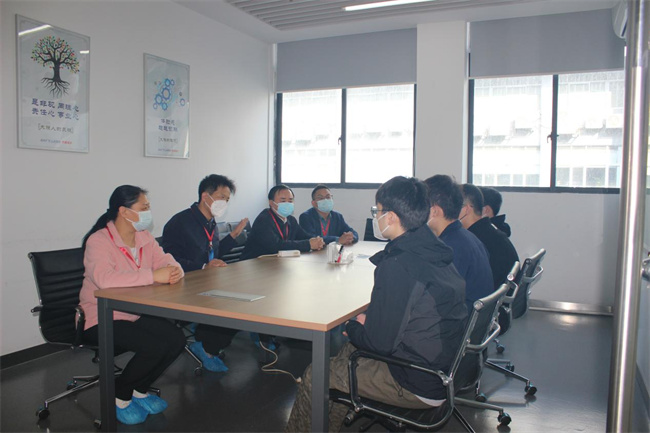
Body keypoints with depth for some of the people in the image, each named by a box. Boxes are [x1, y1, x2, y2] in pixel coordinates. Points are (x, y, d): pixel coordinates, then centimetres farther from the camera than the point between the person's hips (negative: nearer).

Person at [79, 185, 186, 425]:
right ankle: (120, 397, 3)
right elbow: (105, 279, -36)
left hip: (136, 314, 7)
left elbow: (165, 261, 2)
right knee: (154, 346, -26)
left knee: (176, 339, -13)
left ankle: (139, 391, 12)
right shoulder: (99, 241, -19)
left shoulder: (144, 237, 5)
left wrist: (174, 271, -24)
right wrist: (153, 275, -37)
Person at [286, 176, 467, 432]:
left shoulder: (397, 266, -27)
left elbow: (379, 342, -23)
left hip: (421, 388, -9)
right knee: (351, 348, 24)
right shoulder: (437, 251, 1)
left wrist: (351, 326, -3)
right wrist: (367, 321, 5)